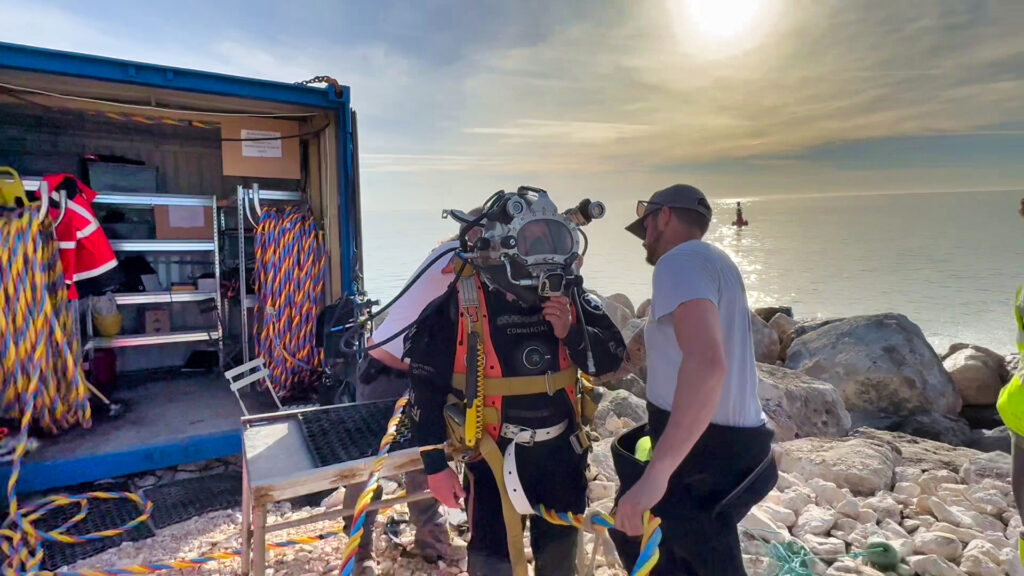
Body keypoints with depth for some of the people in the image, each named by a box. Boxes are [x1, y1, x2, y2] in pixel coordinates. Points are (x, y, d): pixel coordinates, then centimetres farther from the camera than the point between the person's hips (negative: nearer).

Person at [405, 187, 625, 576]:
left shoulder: (569, 297, -2)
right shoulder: (458, 305, -15)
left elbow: (612, 359, 1)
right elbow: (427, 387, -11)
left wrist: (572, 333, -19)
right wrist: (435, 464, -8)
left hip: (562, 451, 5)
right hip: (496, 456, -4)